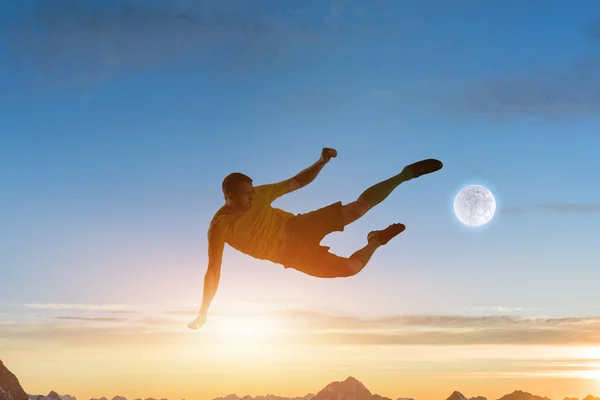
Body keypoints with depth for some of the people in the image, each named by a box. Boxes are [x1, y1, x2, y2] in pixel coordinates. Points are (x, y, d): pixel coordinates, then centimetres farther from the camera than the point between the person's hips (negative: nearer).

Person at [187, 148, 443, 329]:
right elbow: (213, 273, -14)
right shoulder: (219, 228, -18)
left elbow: (298, 182, -1)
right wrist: (203, 314, -17)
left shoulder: (258, 194, -10)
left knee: (358, 208, -15)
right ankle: (375, 241, 19)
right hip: (293, 255, -1)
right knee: (351, 267, -16)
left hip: (300, 228, 2)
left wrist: (321, 161, -18)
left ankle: (406, 174, 7)